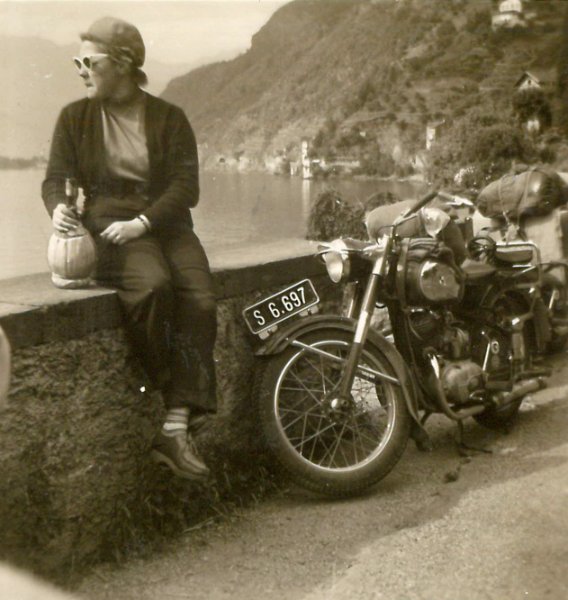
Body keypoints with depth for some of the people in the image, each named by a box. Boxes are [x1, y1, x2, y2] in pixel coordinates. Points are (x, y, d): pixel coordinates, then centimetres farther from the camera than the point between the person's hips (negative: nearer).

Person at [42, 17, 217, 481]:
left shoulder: (169, 118, 8)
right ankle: (159, 398, -12)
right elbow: (56, 177, 7)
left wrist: (141, 223, -18)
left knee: (200, 301, -25)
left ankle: (176, 430, -23)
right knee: (152, 285, -34)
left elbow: (185, 186, -2)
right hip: (105, 225, -1)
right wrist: (58, 206, -18)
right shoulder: (75, 117, 12)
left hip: (164, 225, 2)